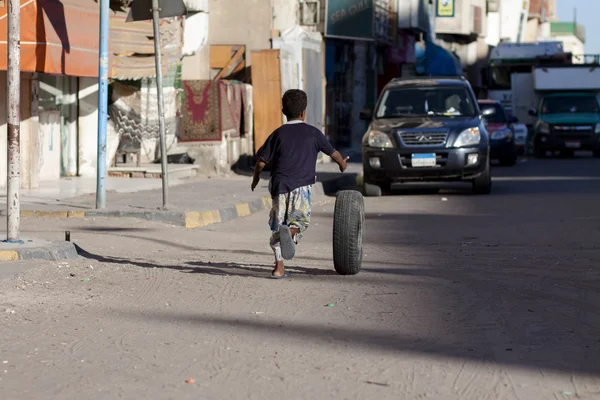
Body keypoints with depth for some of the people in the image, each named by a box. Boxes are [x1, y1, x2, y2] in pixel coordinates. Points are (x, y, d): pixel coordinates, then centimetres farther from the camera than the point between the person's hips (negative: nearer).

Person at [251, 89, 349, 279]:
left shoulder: (278, 133, 8)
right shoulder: (313, 133, 9)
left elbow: (262, 161, 6)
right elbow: (332, 152, 21)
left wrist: (256, 177, 25)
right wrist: (342, 163, 43)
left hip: (279, 184, 2)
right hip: (301, 185, -1)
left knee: (278, 225, 8)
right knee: (301, 220, 4)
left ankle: (279, 267, 4)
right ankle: (291, 232, -33)